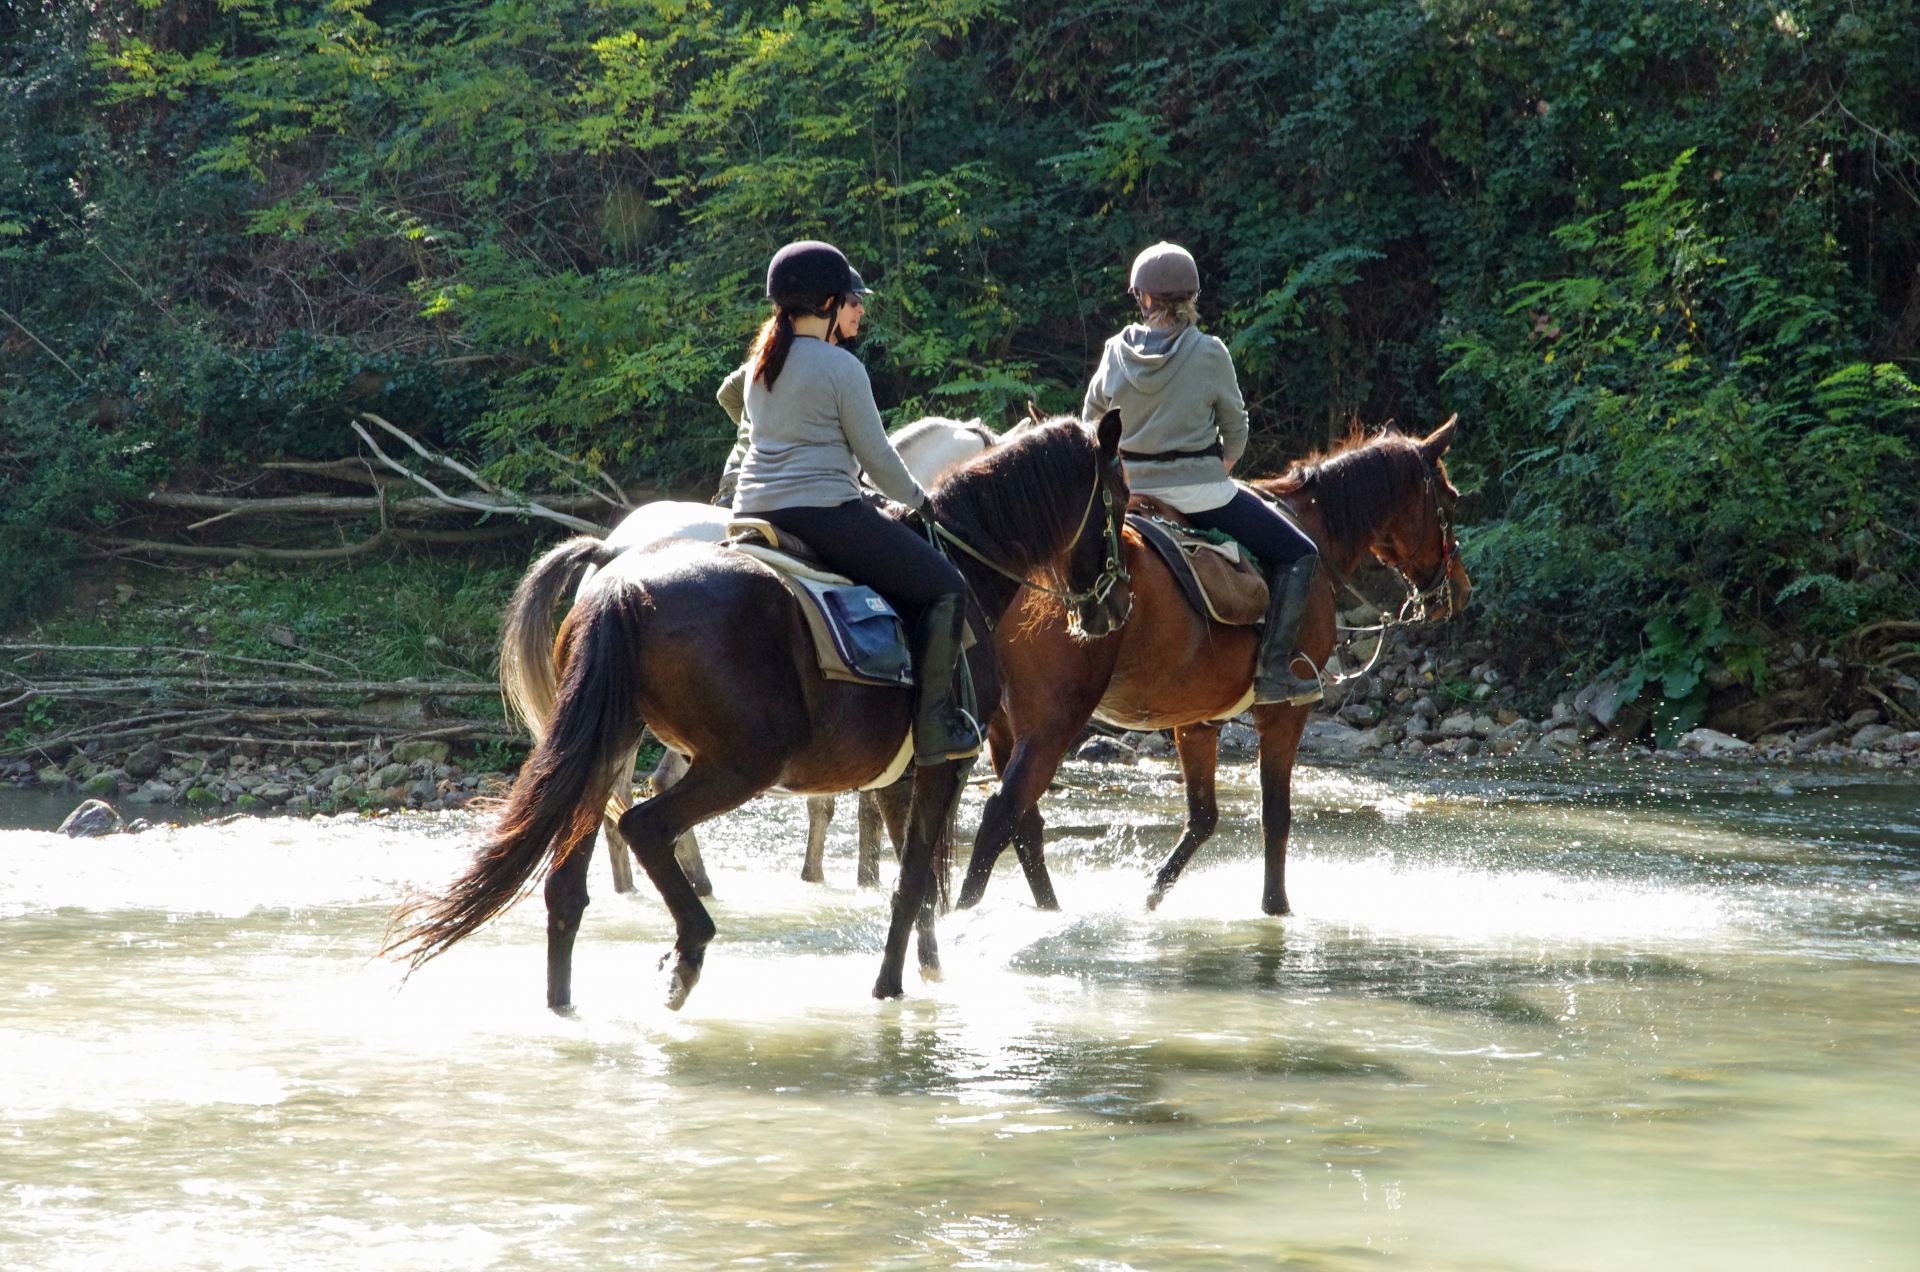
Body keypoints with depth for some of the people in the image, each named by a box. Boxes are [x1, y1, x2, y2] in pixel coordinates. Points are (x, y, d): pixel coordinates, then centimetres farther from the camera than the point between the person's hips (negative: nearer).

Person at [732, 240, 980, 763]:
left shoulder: (762, 360, 14)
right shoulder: (841, 367, -10)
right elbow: (877, 458, -6)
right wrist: (919, 500, 14)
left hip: (753, 506, 9)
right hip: (822, 512, -9)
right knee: (945, 588, -1)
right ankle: (935, 728, -7)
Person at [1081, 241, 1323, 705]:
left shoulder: (1116, 353, -3)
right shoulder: (1209, 353, -12)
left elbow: (1090, 421, 11)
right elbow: (1236, 431, -1)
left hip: (1131, 488, 4)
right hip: (1202, 490, -4)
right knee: (1298, 555, 7)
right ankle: (1274, 670, -5)